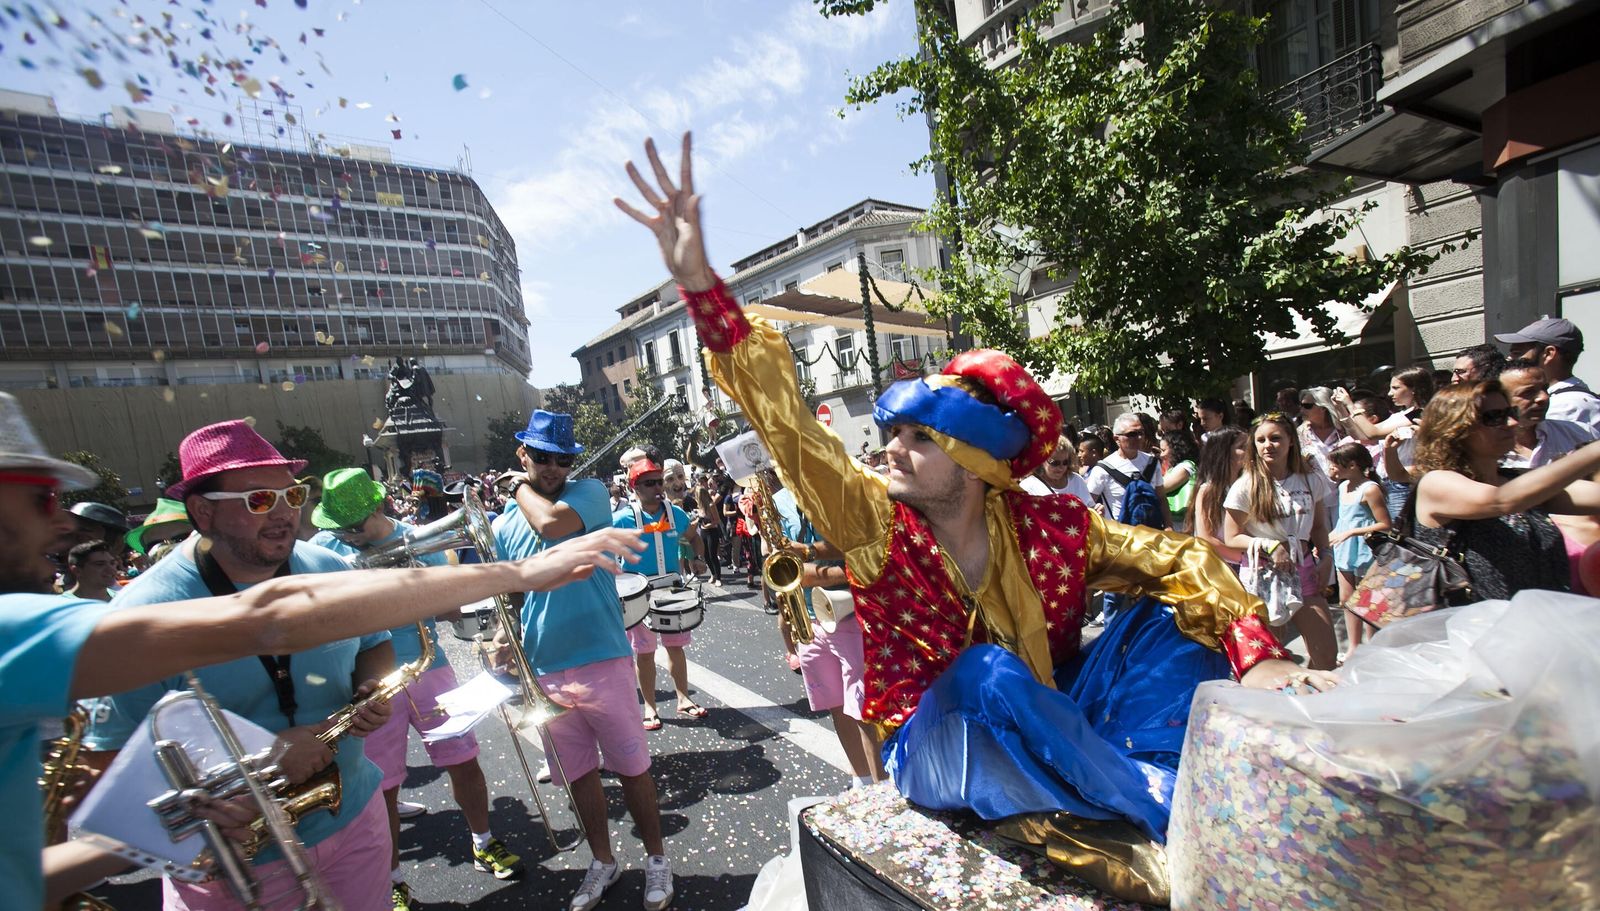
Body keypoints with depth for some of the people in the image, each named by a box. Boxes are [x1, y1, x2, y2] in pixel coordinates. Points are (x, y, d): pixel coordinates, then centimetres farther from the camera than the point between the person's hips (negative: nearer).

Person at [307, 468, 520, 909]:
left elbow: (453, 609, 0)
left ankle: (484, 845, 33)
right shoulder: (324, 548, -2)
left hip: (428, 668, 1)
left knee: (463, 761, 10)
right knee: (382, 788, 8)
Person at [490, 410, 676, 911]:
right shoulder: (503, 524, 7)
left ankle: (656, 857, 31)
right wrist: (504, 634, -3)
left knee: (631, 768, 9)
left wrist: (521, 490, -8)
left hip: (602, 661, -4)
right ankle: (603, 861, 40)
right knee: (578, 774, 19)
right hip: (543, 672, 5)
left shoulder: (589, 492, -7)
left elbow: (552, 523, -27)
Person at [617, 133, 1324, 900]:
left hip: (1050, 725, 3)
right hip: (933, 745, -2)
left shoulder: (1053, 527, -11)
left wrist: (1255, 655, -21)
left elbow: (1179, 561, -4)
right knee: (990, 672, -35)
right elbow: (787, 424, -26)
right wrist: (698, 282, -32)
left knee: (1161, 620, -13)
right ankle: (1171, 811, -20)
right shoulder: (875, 524, -16)